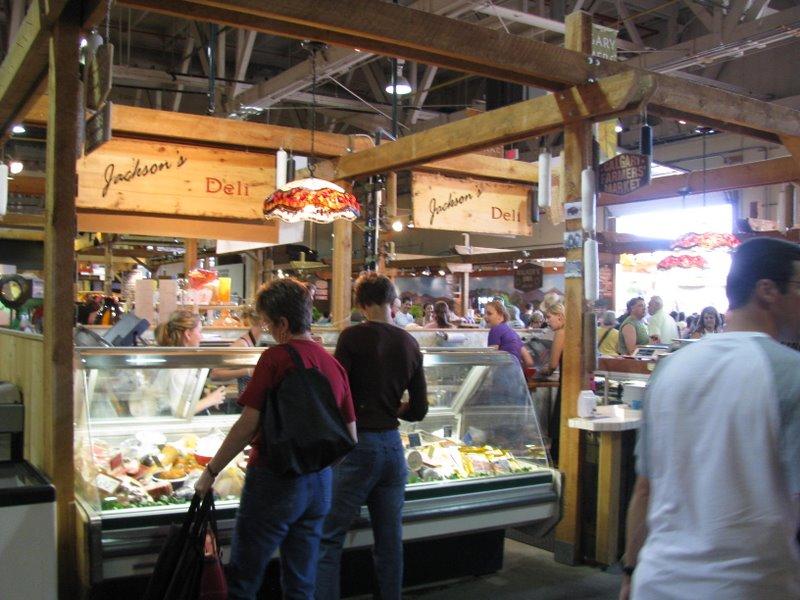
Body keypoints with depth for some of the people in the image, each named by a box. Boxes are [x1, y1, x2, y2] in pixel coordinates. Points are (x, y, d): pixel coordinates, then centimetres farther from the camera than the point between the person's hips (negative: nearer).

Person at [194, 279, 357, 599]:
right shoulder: (334, 365, 5)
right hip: (320, 484, 6)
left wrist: (210, 472, -6)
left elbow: (247, 426, -16)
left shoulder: (275, 358, -13)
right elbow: (350, 437, 9)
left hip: (274, 480, -6)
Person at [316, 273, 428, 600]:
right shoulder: (410, 344, 5)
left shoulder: (353, 337, -10)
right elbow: (418, 410, 9)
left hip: (358, 445, -5)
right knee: (390, 539, 14)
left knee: (328, 537, 1)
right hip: (393, 445, 6)